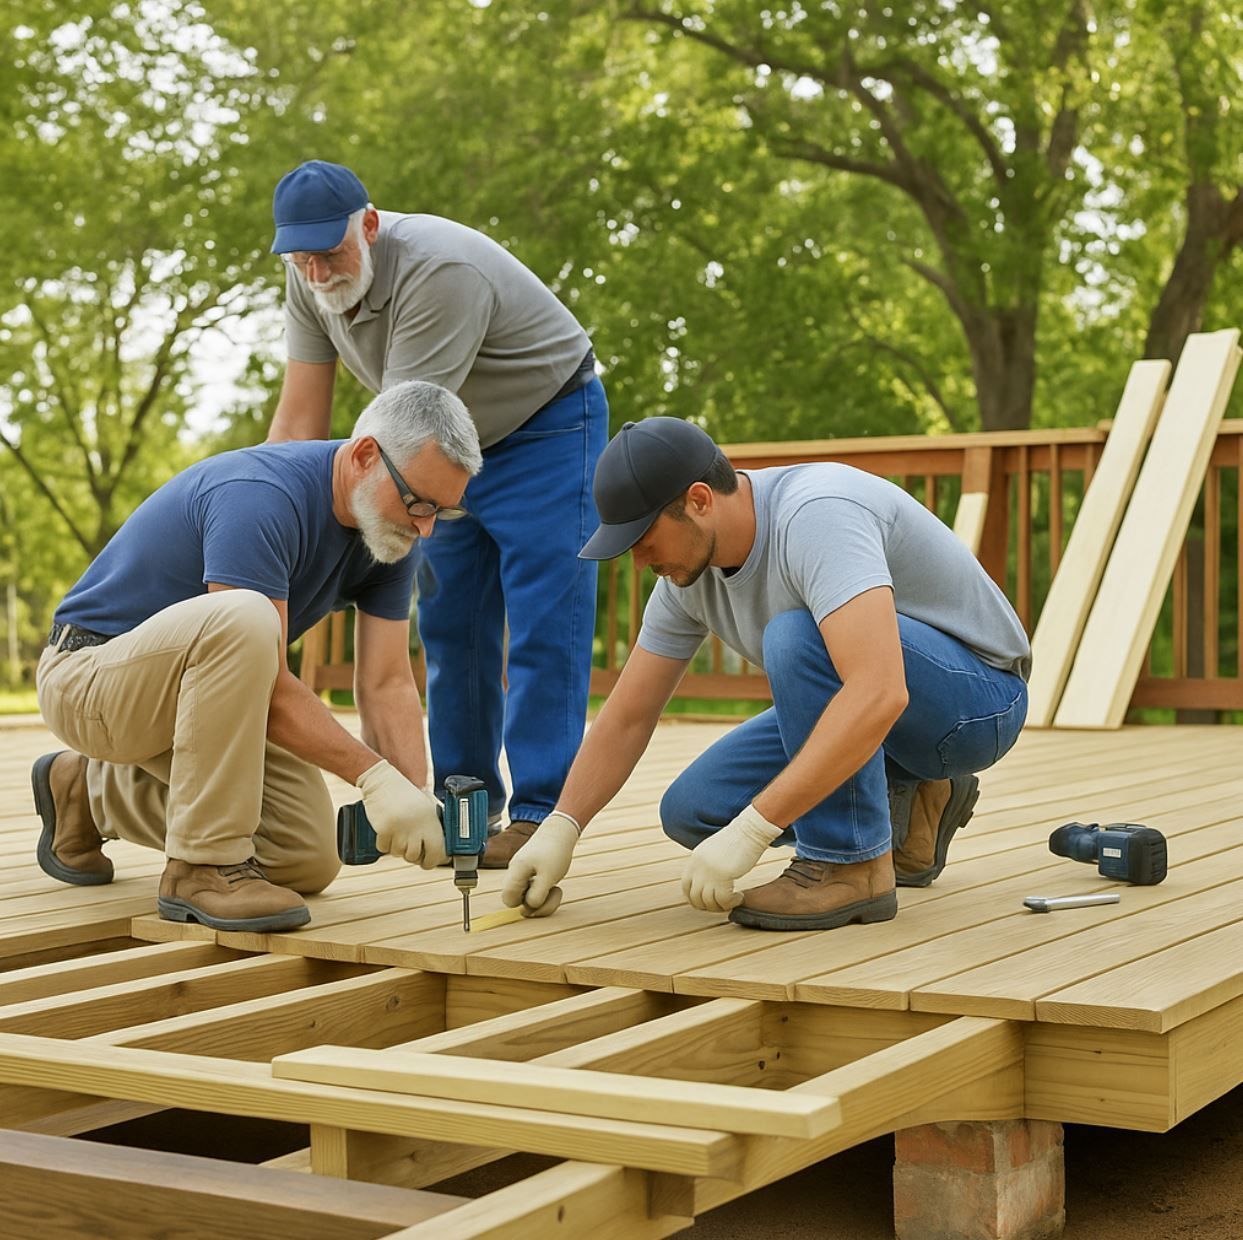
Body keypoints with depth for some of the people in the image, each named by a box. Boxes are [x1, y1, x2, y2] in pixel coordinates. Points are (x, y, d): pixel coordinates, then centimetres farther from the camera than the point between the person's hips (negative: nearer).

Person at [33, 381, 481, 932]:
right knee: (241, 618, -38)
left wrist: (416, 799, -20)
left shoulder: (393, 529, -5)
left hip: (192, 689, 9)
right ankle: (204, 867, -24)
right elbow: (269, 685, -33)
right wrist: (374, 775, -37)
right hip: (90, 674, -9)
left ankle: (93, 790, 20)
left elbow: (387, 684, -6)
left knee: (308, 860, 3)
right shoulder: (260, 498, -31)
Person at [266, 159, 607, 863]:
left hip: (547, 429, -8)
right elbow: (299, 422, -11)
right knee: (450, 625, 7)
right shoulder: (310, 281, -9)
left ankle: (539, 813, -10)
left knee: (542, 626, -12)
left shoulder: (440, 272, -34)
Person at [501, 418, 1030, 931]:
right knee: (692, 811, -3)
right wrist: (559, 829, -11)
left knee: (795, 635, -34)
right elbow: (627, 717, 2)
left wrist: (748, 832, -43)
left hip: (978, 696, -8)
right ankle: (903, 815, 12)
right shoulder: (689, 568, -5)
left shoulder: (817, 515, -32)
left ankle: (851, 866, -19)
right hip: (858, 697, 8)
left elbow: (878, 696, -44)